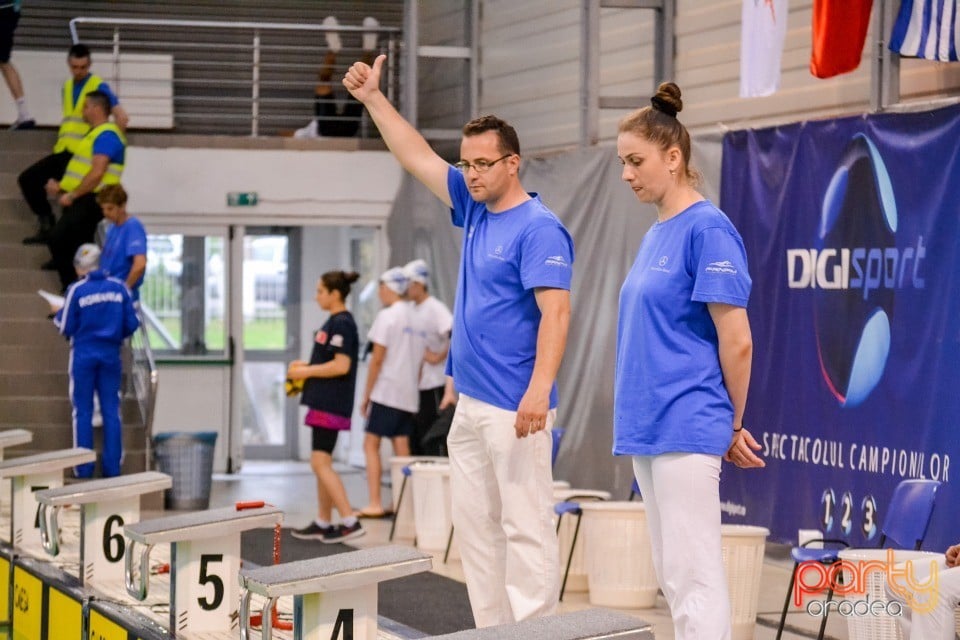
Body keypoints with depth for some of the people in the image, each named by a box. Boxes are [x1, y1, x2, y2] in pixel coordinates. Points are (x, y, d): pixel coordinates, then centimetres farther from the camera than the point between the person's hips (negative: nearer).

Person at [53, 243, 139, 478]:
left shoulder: (77, 290, -9)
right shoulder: (119, 288, -1)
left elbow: (66, 328, -5)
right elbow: (132, 324, 0)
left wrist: (58, 315, 16)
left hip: (83, 355, -2)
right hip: (110, 355, 2)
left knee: (83, 411, 6)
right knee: (111, 411, 7)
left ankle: (84, 468, 6)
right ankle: (112, 466, 6)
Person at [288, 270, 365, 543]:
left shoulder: (342, 324, -15)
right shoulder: (335, 322, 16)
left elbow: (341, 365, -22)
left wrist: (307, 371, -14)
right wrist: (306, 365, 11)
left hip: (331, 404, -10)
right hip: (325, 402, 10)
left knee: (321, 463, -11)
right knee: (322, 464, 14)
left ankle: (350, 521, -14)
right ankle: (323, 523, 20)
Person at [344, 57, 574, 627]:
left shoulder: (539, 228, -13)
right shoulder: (476, 211, 12)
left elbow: (555, 312, -21)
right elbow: (418, 158, 19)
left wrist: (540, 388, -30)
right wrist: (373, 99, 15)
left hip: (514, 406, -9)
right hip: (471, 403, 9)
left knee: (526, 525, -6)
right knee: (476, 524, 11)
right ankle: (493, 630, 17)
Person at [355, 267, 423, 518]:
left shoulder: (387, 316, -9)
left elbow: (377, 359, -10)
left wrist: (366, 395, -5)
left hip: (386, 391, -7)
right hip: (409, 395, 7)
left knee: (371, 444, -3)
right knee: (402, 449, 6)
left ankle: (375, 503, -10)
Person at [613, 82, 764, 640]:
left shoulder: (707, 228, -12)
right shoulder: (657, 233, 14)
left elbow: (736, 343, -13)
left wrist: (733, 427, -3)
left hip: (686, 429, -9)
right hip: (648, 428, 9)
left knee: (693, 577, -7)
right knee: (674, 576, 12)